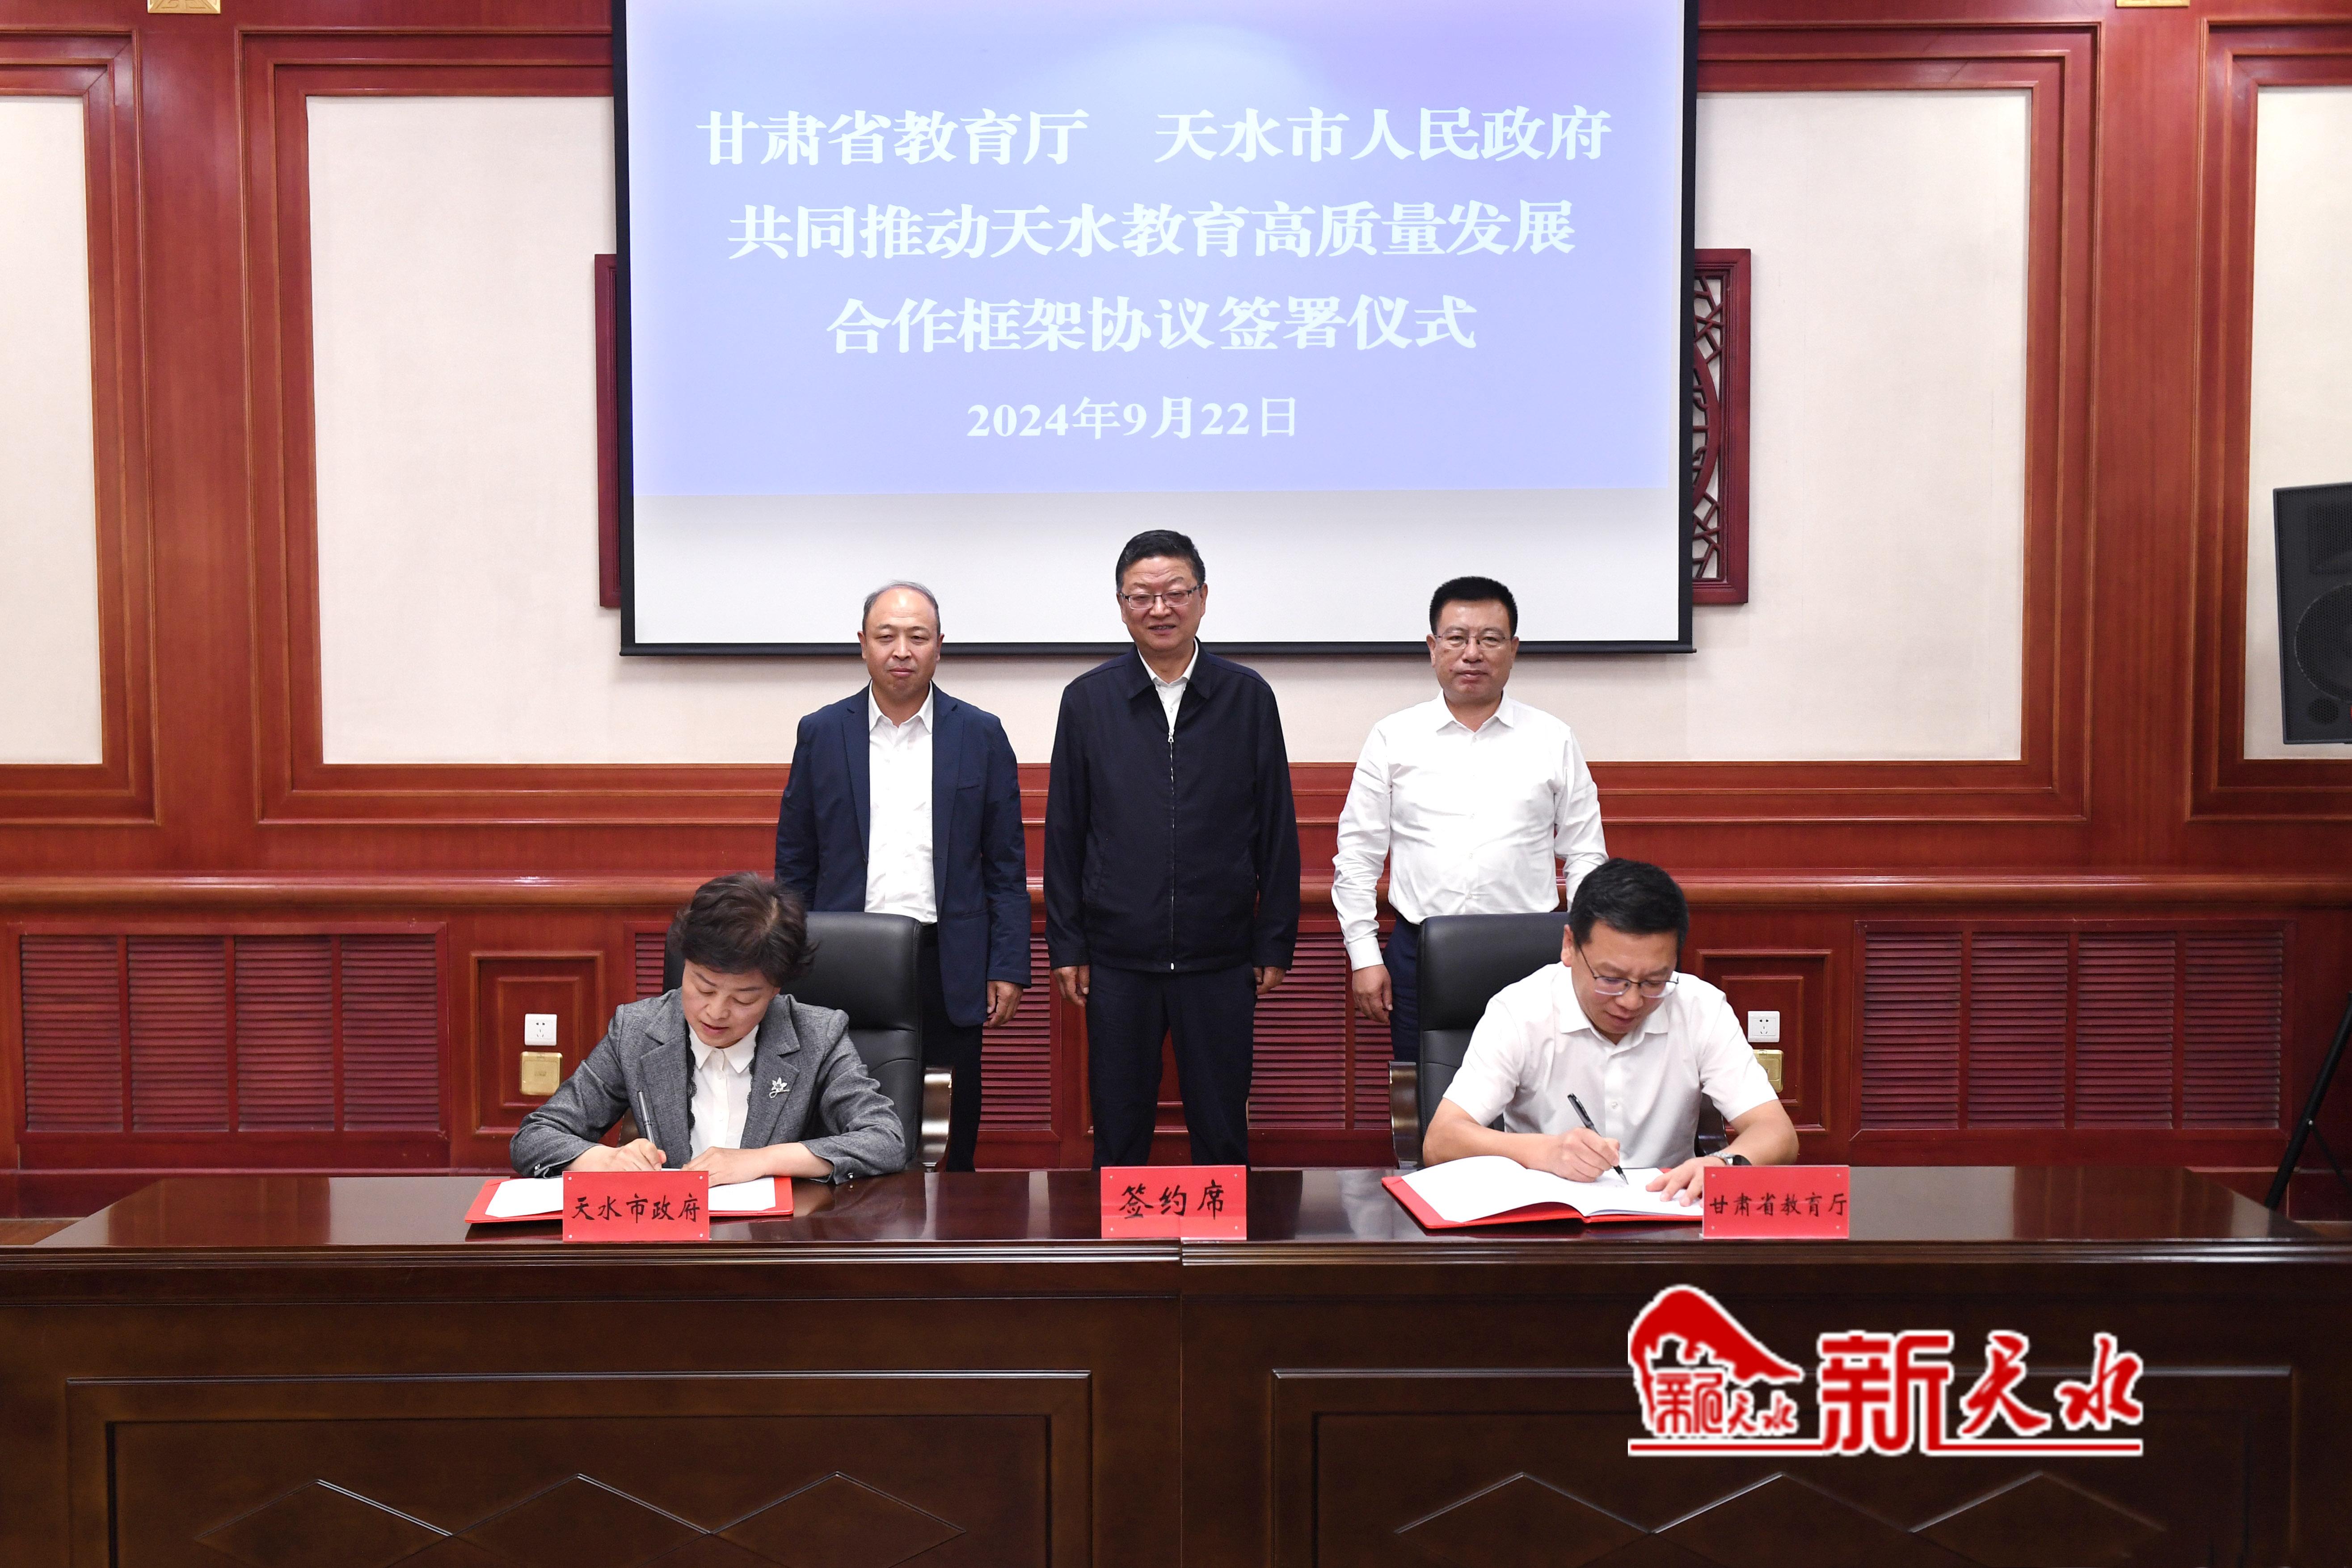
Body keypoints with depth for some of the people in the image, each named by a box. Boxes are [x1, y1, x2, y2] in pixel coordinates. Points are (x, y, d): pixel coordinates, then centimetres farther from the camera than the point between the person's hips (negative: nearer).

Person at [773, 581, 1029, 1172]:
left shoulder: (981, 735, 5)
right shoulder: (821, 734, 6)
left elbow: (1006, 864, 5)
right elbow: (794, 863, 9)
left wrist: (1008, 968, -2)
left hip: (948, 968, 0)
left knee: (950, 1145, 4)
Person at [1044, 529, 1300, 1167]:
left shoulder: (1248, 696, 3)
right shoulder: (1087, 700, 3)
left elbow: (1277, 828, 4)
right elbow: (1064, 833, 5)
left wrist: (1276, 942, 2)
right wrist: (1066, 945, 2)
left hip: (1220, 959, 0)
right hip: (1117, 959, 0)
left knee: (1222, 1131, 8)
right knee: (1119, 1134, 9)